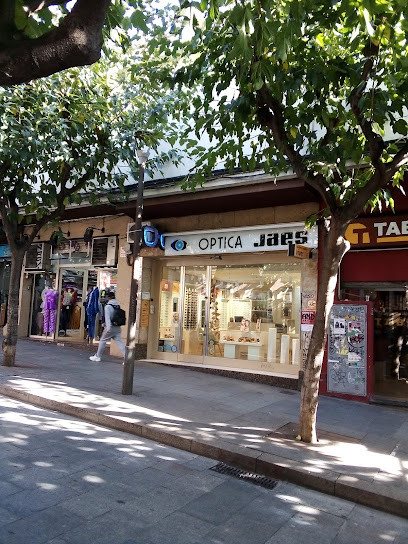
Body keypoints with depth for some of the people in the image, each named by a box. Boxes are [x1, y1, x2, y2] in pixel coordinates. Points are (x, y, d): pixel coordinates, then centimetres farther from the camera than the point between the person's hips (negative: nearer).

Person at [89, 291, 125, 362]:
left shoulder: (108, 306, -7)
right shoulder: (118, 306, 9)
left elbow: (107, 317, -17)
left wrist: (108, 328, -25)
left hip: (110, 327, -5)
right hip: (117, 327, 5)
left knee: (102, 341, 13)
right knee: (119, 342, 1)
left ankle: (97, 356, 24)